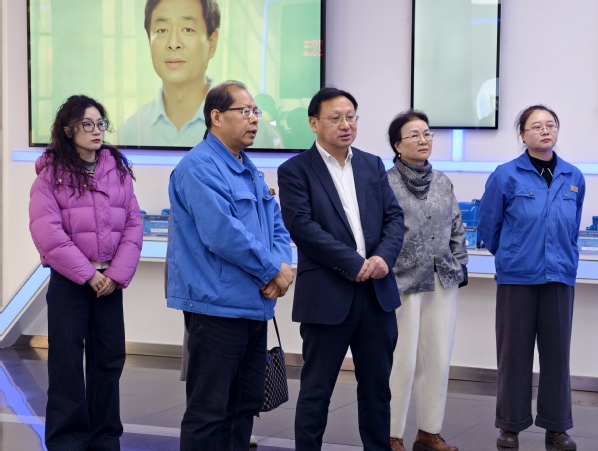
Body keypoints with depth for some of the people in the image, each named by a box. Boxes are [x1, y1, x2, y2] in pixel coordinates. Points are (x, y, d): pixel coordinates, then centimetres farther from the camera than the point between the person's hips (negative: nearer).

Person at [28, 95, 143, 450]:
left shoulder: (119, 170, 7)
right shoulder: (51, 173, -4)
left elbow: (134, 226, 3)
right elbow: (47, 232, -13)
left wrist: (117, 274, -8)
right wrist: (86, 274, -15)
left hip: (110, 281, 3)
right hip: (68, 281, -3)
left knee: (109, 359, 8)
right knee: (67, 362, 1)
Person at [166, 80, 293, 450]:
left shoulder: (250, 170, 15)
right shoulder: (200, 167, -14)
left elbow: (277, 227, 14)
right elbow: (222, 233, -23)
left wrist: (280, 269, -6)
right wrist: (273, 271, -14)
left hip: (254, 305, 9)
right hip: (217, 305, -9)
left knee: (246, 405, 16)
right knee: (209, 410, -3)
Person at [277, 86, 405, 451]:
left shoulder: (373, 165, 13)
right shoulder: (295, 170, -3)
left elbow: (394, 216, 8)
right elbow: (302, 226, -14)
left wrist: (383, 257, -12)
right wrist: (354, 264, -17)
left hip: (377, 292, 5)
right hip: (327, 296, -5)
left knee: (377, 385, 13)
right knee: (316, 390, 3)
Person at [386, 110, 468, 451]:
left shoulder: (443, 182, 10)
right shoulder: (385, 184, -8)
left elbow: (457, 229, 16)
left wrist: (460, 268, 10)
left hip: (443, 282, 5)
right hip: (402, 282, -5)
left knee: (439, 360, 7)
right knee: (402, 362, -3)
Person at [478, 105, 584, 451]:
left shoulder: (574, 178, 3)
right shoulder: (506, 176, -6)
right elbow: (488, 226, 4)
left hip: (560, 277, 3)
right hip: (517, 277, -2)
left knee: (557, 352, 7)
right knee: (514, 353, 4)